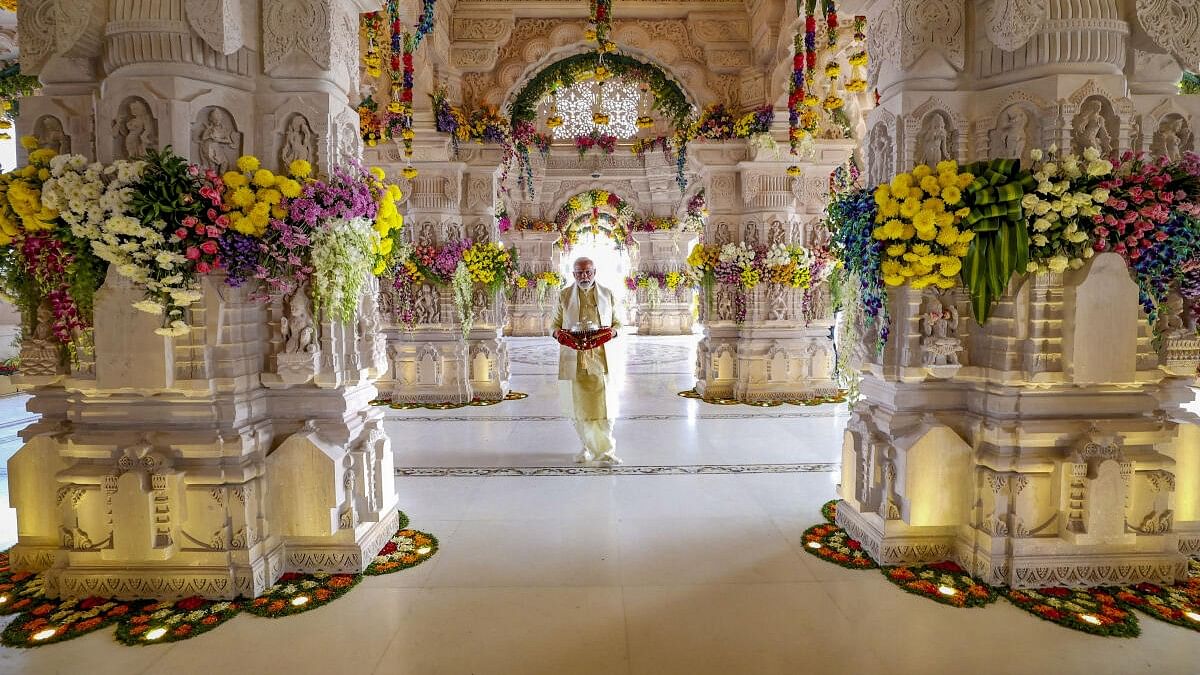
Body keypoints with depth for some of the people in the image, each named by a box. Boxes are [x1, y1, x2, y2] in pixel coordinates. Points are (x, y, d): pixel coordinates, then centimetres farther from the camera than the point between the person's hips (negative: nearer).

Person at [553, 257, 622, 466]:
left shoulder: (607, 294, 10)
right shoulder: (564, 295, 10)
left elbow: (617, 322, 14)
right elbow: (555, 323, 14)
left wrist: (612, 332, -9)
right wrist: (558, 333, -9)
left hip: (601, 358, -1)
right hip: (573, 360, 1)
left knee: (604, 402, -6)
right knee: (578, 404, 4)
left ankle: (605, 450, 5)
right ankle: (589, 447, 19)